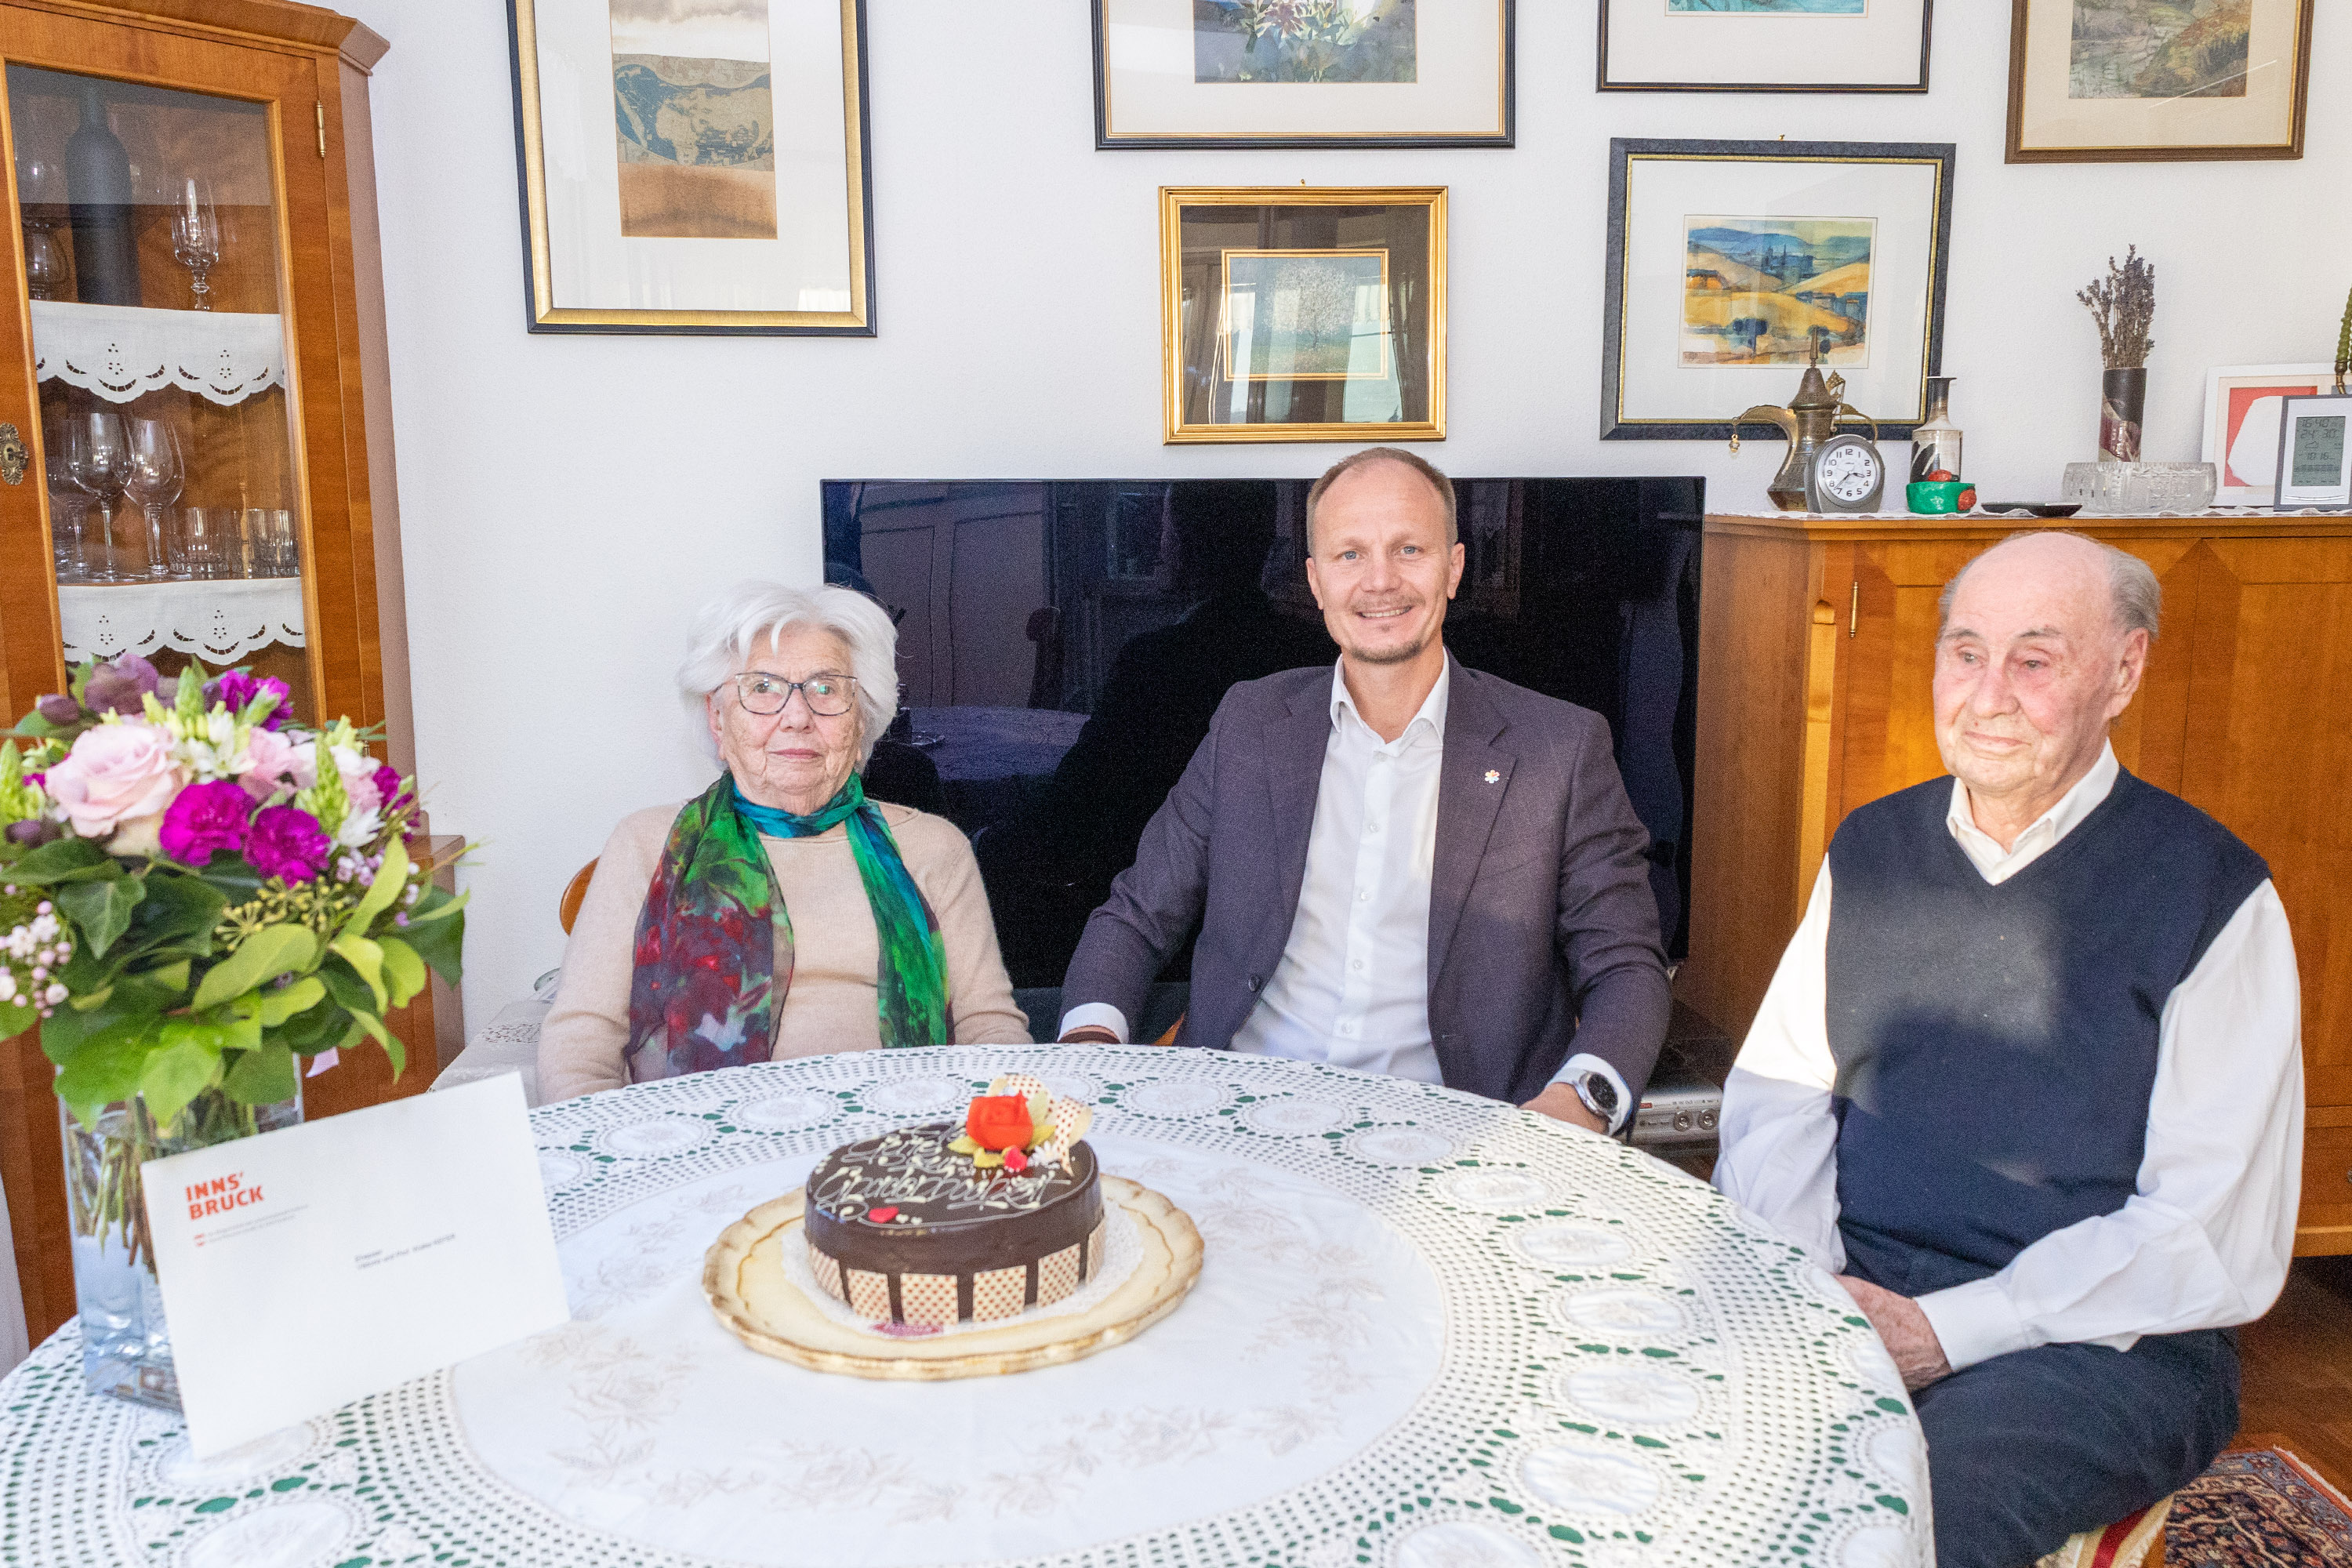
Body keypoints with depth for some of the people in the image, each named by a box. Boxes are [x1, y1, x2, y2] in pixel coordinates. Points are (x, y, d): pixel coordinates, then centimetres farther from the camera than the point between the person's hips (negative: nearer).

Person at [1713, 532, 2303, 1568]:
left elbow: (2219, 1244, -9)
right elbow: (1776, 1092, 10)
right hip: (1847, 1299, 4)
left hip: (2102, 1340, -3)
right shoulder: (1871, 849, 9)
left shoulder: (2211, 894, -5)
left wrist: (1949, 1329, -16)